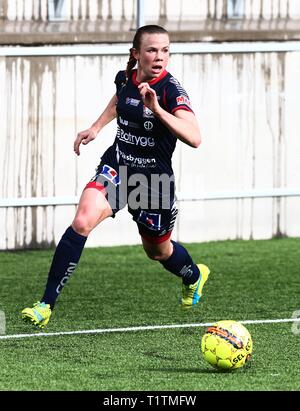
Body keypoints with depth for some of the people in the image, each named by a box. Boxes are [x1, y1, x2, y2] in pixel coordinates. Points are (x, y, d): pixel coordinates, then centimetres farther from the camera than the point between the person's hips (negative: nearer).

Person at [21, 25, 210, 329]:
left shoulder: (171, 89, -21)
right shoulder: (125, 78, -5)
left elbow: (194, 138, -36)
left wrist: (157, 109, -44)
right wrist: (95, 128, 16)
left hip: (154, 178, -3)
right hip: (116, 167, 3)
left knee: (158, 251, 18)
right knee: (82, 222, -24)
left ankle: (194, 276, 57)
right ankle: (46, 305, -22)